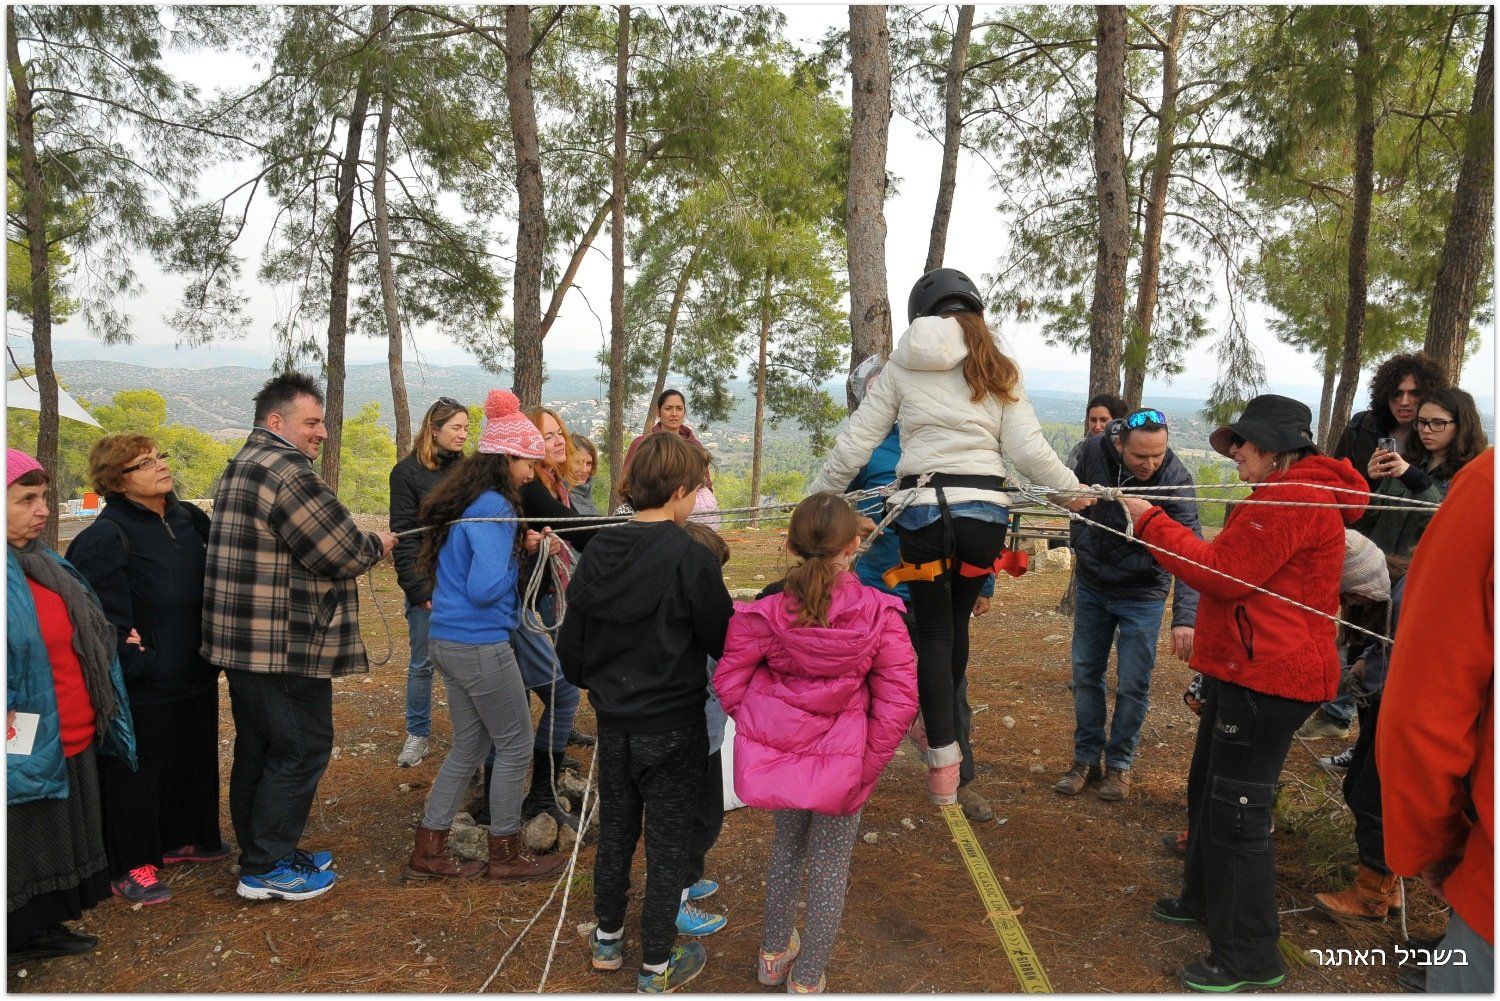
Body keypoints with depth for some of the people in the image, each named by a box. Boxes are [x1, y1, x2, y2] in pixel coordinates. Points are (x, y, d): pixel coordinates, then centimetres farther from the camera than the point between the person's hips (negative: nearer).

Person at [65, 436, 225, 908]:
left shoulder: (190, 520, 5)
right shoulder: (106, 537, -17)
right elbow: (105, 618, -20)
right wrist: (137, 664, -19)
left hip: (195, 677, 8)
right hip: (142, 687, -7)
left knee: (192, 759, 20)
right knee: (135, 773, 5)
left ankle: (181, 838, 39)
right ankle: (130, 866, 20)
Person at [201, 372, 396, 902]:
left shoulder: (244, 466, 18)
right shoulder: (285, 469, -18)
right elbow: (341, 551, -18)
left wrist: (360, 543, 12)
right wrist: (377, 544, 2)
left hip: (245, 640, 11)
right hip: (285, 645, -11)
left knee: (257, 748, 18)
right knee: (300, 750, 0)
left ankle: (261, 853, 31)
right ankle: (266, 868, 9)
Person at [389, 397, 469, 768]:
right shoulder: (407, 472, -3)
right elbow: (403, 536, -6)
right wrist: (418, 588, -11)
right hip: (428, 585, -3)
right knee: (423, 663, 6)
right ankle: (417, 735, 20)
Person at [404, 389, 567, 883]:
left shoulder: (464, 500, 11)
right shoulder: (492, 507, -19)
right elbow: (486, 588, -24)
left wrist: (516, 545, 7)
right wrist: (516, 557, -6)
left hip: (448, 640, 9)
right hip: (480, 644, -9)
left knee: (468, 748, 18)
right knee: (515, 747, 6)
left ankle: (428, 851, 24)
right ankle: (506, 855, 19)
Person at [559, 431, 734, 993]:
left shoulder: (598, 552, -3)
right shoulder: (689, 557, -20)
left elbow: (570, 648, 2)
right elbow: (724, 642, -14)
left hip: (612, 722, 5)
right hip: (672, 726, -5)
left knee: (615, 832, 21)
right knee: (669, 846, 9)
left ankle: (607, 939, 37)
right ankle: (657, 968, 22)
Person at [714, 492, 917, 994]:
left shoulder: (767, 612, -14)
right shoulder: (879, 613, -15)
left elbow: (729, 683, -7)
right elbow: (898, 702, -14)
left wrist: (759, 723, 9)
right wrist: (869, 761, -4)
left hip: (782, 748, 2)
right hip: (844, 761, -2)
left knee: (786, 847, 26)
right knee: (830, 866, 16)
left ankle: (774, 953, 43)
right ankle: (807, 978, 30)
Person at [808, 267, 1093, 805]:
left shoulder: (902, 367, 6)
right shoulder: (998, 371, 8)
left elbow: (853, 444, 6)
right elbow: (1029, 449, 1)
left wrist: (815, 497, 18)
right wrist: (1073, 488, 17)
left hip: (923, 511, -1)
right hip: (984, 511, 2)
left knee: (934, 632, 7)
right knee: (956, 623, 19)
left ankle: (943, 760, 5)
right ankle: (944, 733, 33)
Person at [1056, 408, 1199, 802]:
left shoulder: (1176, 478, -27)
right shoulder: (1095, 451, -17)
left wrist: (1185, 617, -44)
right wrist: (1081, 544, 2)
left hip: (1142, 593, -3)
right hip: (1092, 585, 3)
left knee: (1133, 685, 1)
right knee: (1085, 674, 10)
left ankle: (1119, 765, 20)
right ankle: (1086, 759, 25)